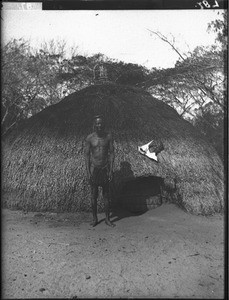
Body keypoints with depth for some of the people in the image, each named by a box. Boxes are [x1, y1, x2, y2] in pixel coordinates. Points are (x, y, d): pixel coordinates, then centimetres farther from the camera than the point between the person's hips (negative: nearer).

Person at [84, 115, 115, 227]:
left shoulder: (108, 136, -3)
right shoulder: (89, 138, -6)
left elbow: (111, 153, 0)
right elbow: (87, 155, -2)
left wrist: (111, 170, -4)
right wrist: (88, 172, -7)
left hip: (105, 168, 1)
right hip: (94, 168, -1)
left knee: (106, 195, 8)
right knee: (94, 195, 7)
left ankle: (107, 219, 20)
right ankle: (94, 219, 22)